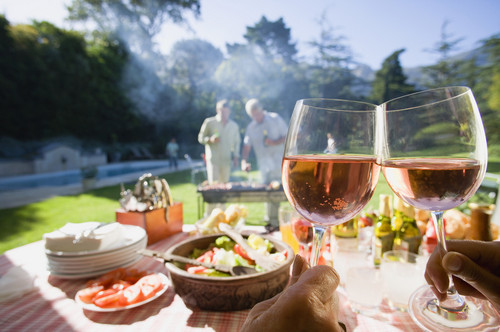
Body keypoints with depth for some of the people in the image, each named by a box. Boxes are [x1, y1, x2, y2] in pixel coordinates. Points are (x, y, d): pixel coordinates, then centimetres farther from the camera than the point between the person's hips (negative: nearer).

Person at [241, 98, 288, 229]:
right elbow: (246, 147, 7)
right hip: (263, 164, 4)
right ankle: (270, 220, 22)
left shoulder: (275, 119, 1)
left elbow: (288, 136, 1)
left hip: (278, 162, -4)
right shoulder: (251, 128, 10)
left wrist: (274, 142, -15)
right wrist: (244, 161, -10)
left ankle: (272, 221, -3)